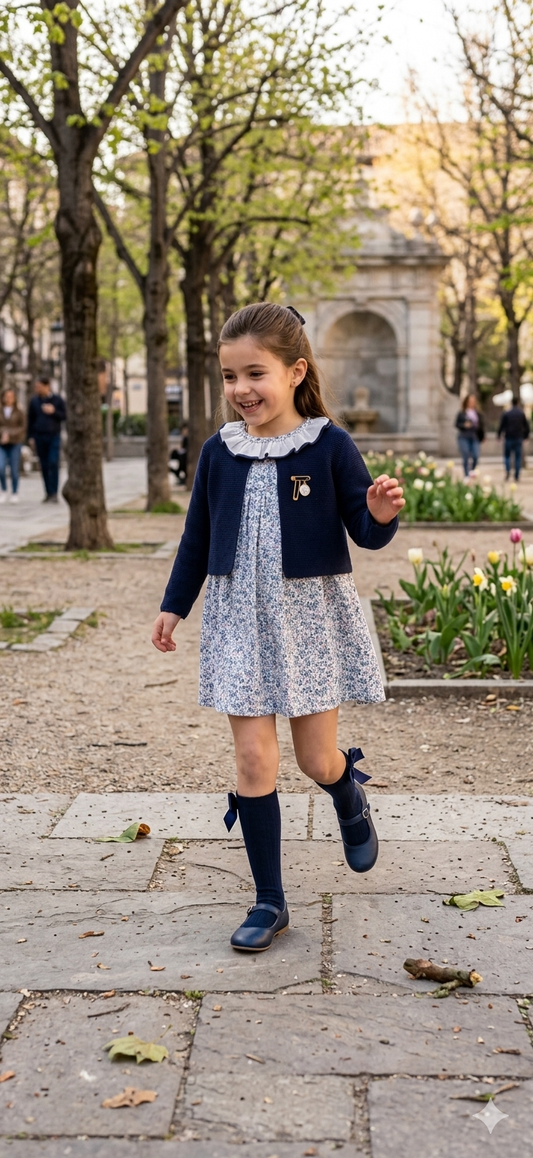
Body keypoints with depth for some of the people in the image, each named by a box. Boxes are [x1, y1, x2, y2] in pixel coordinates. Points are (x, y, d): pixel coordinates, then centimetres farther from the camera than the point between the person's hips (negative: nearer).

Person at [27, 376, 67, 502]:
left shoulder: (57, 399, -1)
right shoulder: (34, 401, 5)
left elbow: (64, 416, 4)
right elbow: (30, 419, 10)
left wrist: (53, 411, -14)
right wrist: (30, 437, 6)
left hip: (54, 436, -2)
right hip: (39, 437, 2)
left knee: (53, 464, -11)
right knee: (44, 466, 4)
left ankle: (54, 493, -10)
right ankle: (48, 492, 10)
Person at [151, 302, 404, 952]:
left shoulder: (329, 445, -8)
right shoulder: (219, 452, 2)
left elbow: (364, 532, -3)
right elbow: (197, 535, 13)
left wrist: (381, 515, -25)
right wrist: (174, 606, 12)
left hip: (312, 615, -2)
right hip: (240, 618, 2)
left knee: (317, 759, 6)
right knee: (253, 760, -1)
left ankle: (351, 801, 45)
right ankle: (269, 903, 12)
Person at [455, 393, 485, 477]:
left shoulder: (478, 413, 8)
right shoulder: (462, 413, 1)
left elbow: (481, 425, 12)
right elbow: (457, 424, 4)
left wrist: (482, 436, 9)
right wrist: (464, 425, -14)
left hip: (474, 438, 2)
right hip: (464, 437, -2)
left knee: (476, 456, -9)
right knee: (466, 458, -5)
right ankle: (466, 475, 2)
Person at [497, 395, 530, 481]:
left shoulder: (506, 413, -5)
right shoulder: (522, 414, -1)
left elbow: (501, 426, -4)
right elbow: (527, 427, 3)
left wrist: (499, 435, 9)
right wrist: (525, 436, 15)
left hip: (508, 438, -1)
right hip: (519, 439, 1)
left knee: (507, 456, 12)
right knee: (518, 457, 5)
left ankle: (508, 471, -11)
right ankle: (517, 476, 3)